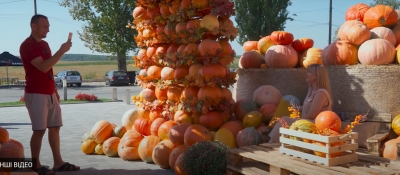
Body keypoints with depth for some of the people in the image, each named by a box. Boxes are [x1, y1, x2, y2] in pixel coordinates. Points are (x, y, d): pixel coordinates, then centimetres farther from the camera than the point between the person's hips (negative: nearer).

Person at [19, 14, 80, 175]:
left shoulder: (44, 44, 15)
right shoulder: (27, 45, -13)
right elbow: (43, 67, -24)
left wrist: (55, 90, 17)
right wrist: (61, 51, -23)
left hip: (49, 93, 9)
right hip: (36, 94, -9)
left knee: (55, 127, 9)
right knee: (39, 129, -5)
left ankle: (58, 162, 16)